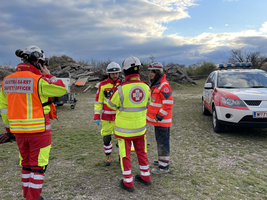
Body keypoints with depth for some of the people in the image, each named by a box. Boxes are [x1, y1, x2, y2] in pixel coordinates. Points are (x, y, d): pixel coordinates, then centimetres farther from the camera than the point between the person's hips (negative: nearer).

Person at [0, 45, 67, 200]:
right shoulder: (38, 81, -17)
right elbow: (62, 90, -8)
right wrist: (48, 75, -2)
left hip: (19, 130, 7)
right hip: (39, 130, -6)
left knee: (26, 164, 20)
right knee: (38, 165, 7)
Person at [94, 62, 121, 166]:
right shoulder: (103, 85, -4)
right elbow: (98, 101, 0)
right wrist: (97, 116, -3)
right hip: (107, 117, 0)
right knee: (106, 137, 6)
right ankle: (108, 156, 27)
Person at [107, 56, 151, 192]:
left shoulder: (121, 89, -22)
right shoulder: (145, 87, -9)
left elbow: (111, 104, -5)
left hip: (124, 127, -4)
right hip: (140, 126, 4)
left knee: (125, 154, 11)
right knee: (141, 151, 21)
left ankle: (128, 183, 21)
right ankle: (145, 177, 34)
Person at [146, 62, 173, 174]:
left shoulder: (164, 85, -19)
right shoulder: (155, 85, 14)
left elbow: (168, 103, -24)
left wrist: (160, 116, -21)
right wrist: (154, 116, 19)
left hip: (162, 120, -10)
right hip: (157, 119, 10)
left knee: (163, 142, -1)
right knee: (159, 141, 20)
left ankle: (164, 166, 9)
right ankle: (162, 160, 36)